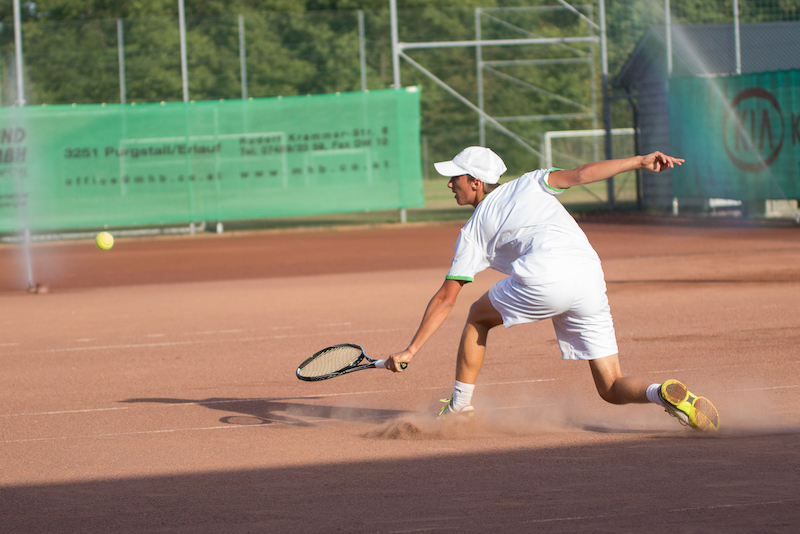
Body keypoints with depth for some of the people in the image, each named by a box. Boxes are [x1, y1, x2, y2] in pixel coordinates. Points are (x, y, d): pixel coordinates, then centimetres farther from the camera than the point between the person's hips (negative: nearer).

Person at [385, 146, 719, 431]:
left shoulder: (473, 231, 22)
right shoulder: (527, 185, 29)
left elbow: (446, 298, 20)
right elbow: (577, 175, 11)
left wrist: (411, 350, 23)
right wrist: (639, 162, 4)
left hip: (545, 277, -3)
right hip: (591, 276, 3)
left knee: (478, 317, 28)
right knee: (611, 388, 10)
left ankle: (459, 409, 26)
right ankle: (664, 393, -21)